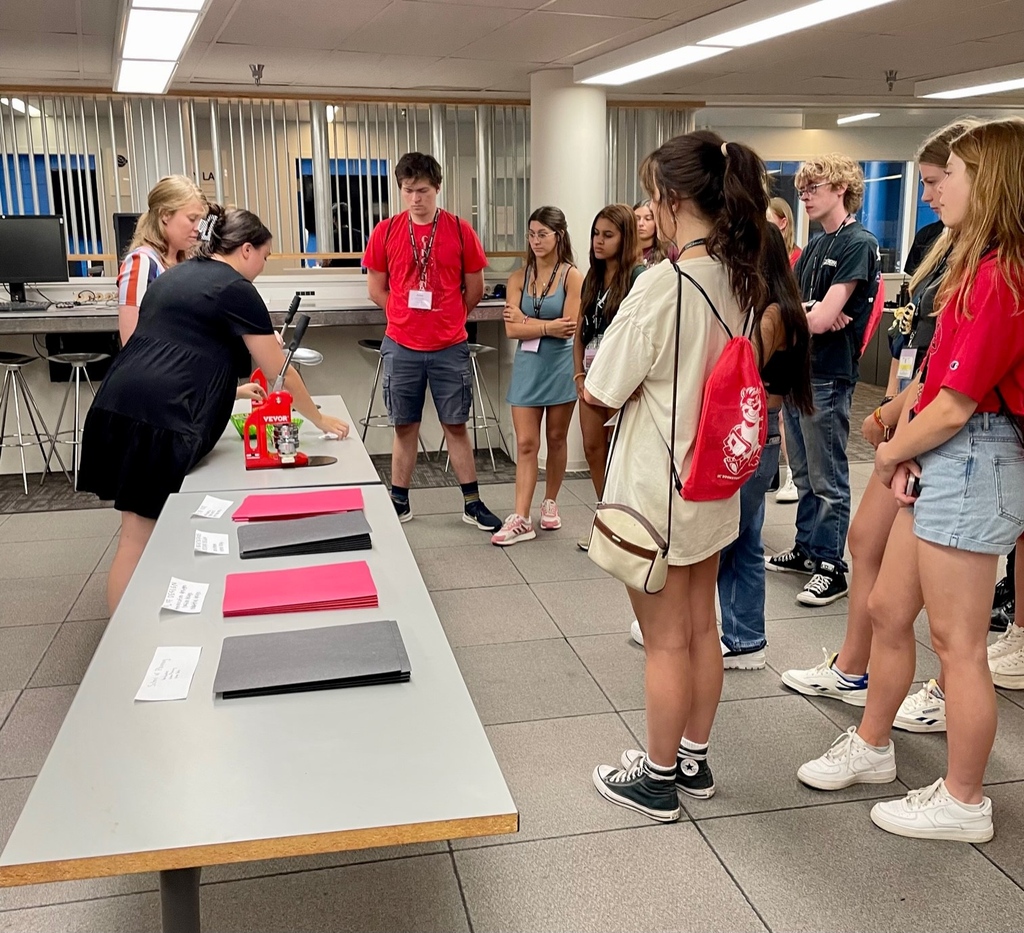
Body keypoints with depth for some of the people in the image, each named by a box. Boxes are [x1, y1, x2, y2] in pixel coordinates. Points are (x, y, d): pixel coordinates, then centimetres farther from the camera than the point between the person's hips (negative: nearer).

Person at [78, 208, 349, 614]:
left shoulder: (174, 276, 24)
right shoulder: (236, 290, -1)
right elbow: (278, 371, 3)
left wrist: (229, 387, 39)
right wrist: (318, 418, 15)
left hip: (116, 405, 8)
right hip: (159, 419, -8)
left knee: (140, 530, 13)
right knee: (141, 535, -2)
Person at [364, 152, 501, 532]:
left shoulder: (460, 231, -2)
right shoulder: (386, 232, 0)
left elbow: (474, 289, 6)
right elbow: (377, 290, 8)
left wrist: (447, 318, 9)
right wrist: (408, 315, 4)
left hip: (450, 348, -1)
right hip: (402, 347, 1)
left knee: (456, 425, 7)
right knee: (405, 427, 10)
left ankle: (472, 503, 15)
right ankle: (399, 502, 20)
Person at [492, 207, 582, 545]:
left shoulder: (572, 276, -5)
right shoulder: (519, 278, 3)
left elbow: (569, 327, -14)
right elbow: (512, 329, -6)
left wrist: (527, 321, -10)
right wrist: (548, 327, -15)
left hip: (560, 365, -2)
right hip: (527, 365, 2)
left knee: (555, 439, 11)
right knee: (525, 443, -1)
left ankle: (550, 504, 28)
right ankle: (521, 519, -2)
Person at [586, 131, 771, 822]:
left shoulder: (663, 285, -23)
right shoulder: (743, 279, 0)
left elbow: (600, 393, -17)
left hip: (657, 489, -7)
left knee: (666, 642, 7)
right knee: (702, 628, 19)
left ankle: (658, 780, 24)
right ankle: (695, 760, 36)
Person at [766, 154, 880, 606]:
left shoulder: (859, 244, -12)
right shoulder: (815, 246, 15)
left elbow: (823, 318, -20)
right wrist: (810, 312, -14)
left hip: (828, 376, -8)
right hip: (795, 369, 9)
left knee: (827, 479, 0)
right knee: (803, 472, 17)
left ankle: (831, 567, 8)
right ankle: (806, 548, 29)